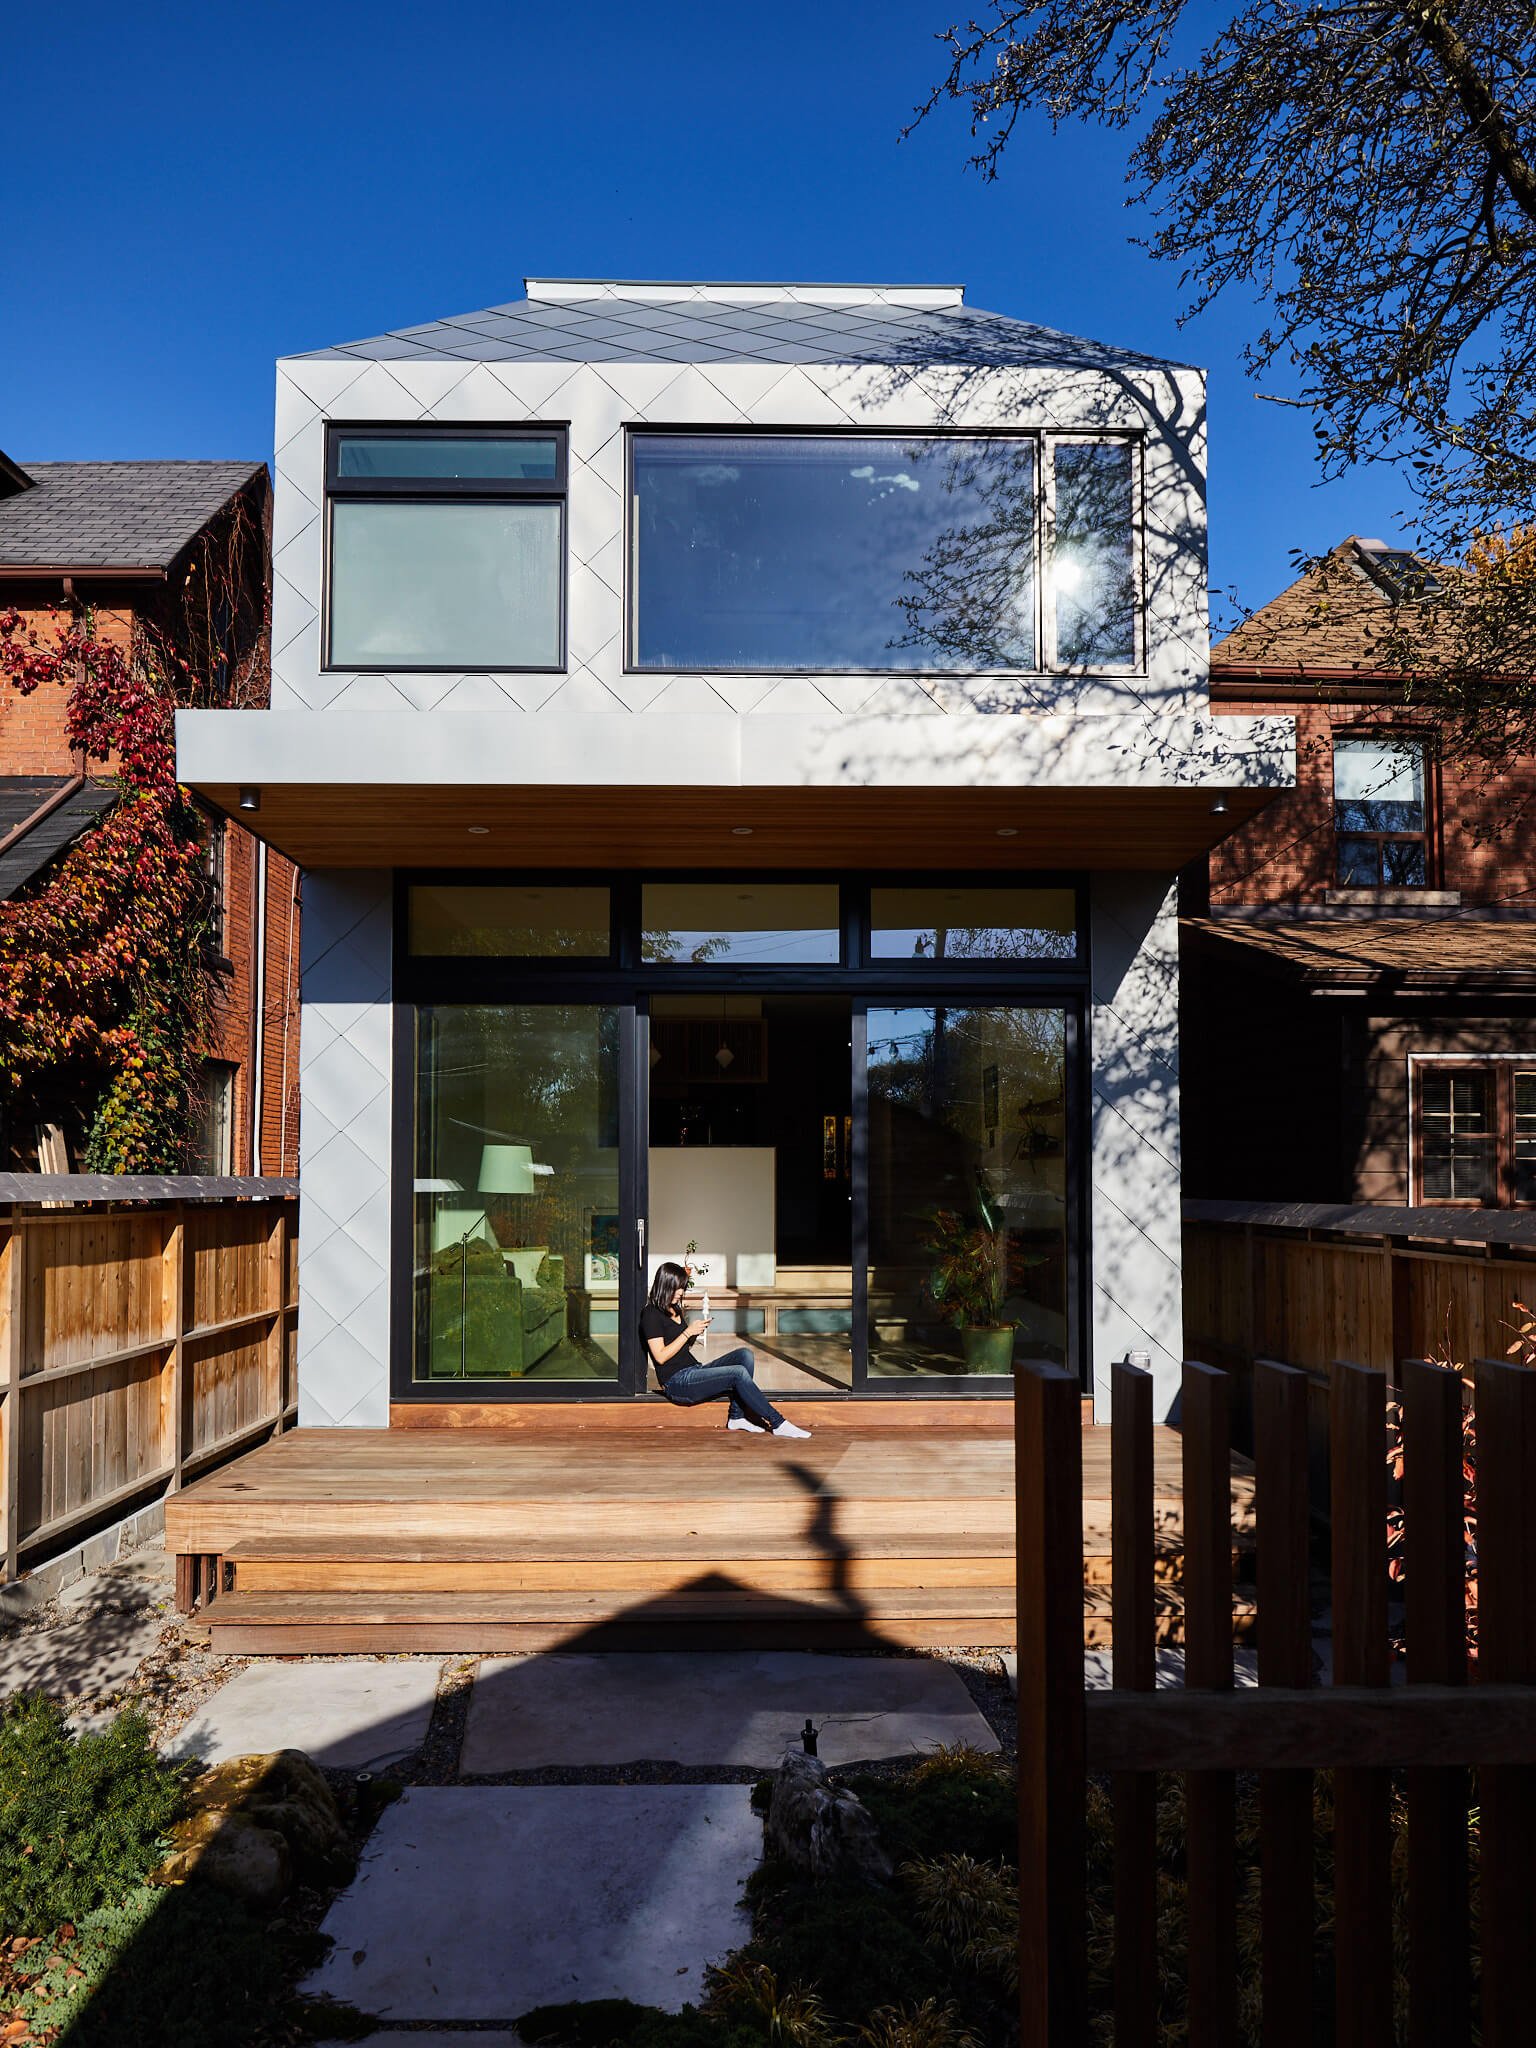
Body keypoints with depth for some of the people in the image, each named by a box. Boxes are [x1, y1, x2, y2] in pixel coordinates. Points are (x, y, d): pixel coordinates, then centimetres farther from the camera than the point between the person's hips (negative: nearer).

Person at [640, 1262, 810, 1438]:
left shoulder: (674, 1309, 19)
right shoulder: (651, 1314, -8)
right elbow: (660, 1356, -16)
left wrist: (695, 1334, 3)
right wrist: (688, 1332, -14)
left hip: (694, 1369, 9)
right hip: (677, 1382, -9)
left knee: (744, 1354, -11)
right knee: (739, 1373, -25)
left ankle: (736, 1417, -17)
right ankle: (778, 1423, -21)